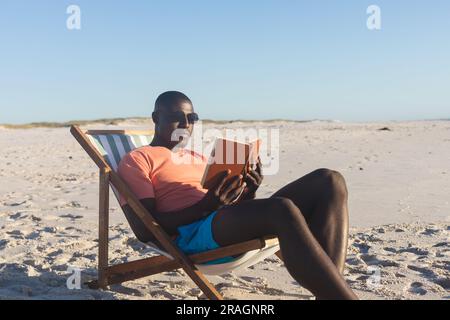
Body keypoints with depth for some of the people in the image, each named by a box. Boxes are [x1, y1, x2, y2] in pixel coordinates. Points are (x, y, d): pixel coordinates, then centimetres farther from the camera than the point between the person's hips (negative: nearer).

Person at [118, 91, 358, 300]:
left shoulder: (200, 159, 33)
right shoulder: (136, 160, 11)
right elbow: (145, 230, -4)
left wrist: (248, 194, 0)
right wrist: (206, 205, -16)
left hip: (235, 223, 8)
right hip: (191, 235, -7)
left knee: (329, 181, -13)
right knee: (282, 209, -37)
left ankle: (329, 291, -29)